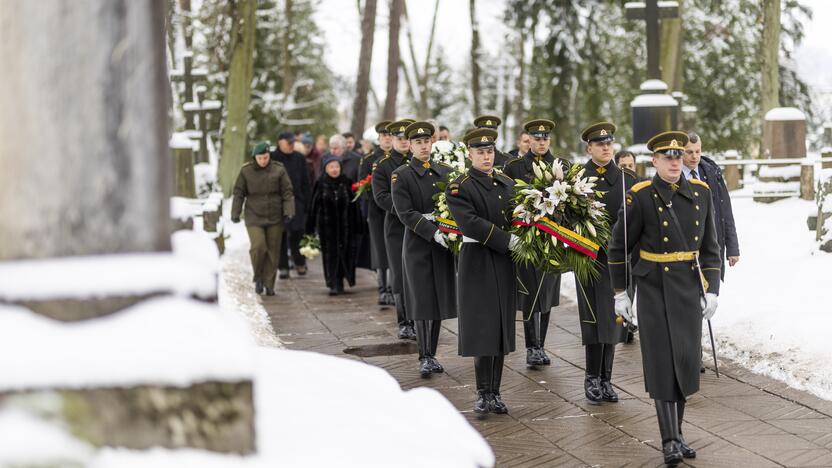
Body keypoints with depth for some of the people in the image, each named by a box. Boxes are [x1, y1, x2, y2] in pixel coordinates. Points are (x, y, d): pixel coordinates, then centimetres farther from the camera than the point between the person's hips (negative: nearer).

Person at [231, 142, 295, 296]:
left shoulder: (279, 170, -1)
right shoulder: (246, 171, 0)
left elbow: (287, 193, 1)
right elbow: (238, 193, 7)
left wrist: (288, 212, -9)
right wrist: (235, 213, 1)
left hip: (275, 218, 1)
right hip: (254, 217, -1)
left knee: (273, 251, 3)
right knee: (258, 246, -17)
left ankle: (269, 284, 15)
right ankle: (258, 277, 6)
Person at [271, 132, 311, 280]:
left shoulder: (299, 159, 8)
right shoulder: (272, 158, 0)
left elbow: (305, 183, 11)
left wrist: (307, 202, 4)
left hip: (296, 202, 1)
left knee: (297, 233, -1)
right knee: (280, 234, 2)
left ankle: (299, 262, 19)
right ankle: (282, 267, 9)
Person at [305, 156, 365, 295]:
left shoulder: (346, 183, 1)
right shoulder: (321, 185, -1)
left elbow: (354, 205, 2)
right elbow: (314, 206, -1)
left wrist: (357, 226, 0)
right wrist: (311, 227, -4)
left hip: (345, 225, 1)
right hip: (327, 226, -1)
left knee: (344, 253, 3)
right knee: (330, 254, -1)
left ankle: (338, 284, 19)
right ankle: (334, 285, 4)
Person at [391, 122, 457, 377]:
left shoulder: (446, 171, 10)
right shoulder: (400, 176, -3)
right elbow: (405, 213, -11)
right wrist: (433, 232, -20)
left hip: (444, 243, 4)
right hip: (418, 244, -4)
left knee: (440, 299, 7)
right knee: (422, 301, -2)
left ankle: (433, 354, 17)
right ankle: (424, 357, 5)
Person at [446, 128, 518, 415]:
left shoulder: (508, 184, 12)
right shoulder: (459, 188, -6)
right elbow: (471, 223, -18)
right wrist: (509, 240, -20)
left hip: (505, 263, 5)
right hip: (477, 262, -5)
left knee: (502, 327, 6)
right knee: (482, 327, -5)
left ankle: (495, 392, 13)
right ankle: (483, 393, 3)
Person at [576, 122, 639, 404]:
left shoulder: (627, 179, 7)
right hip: (590, 256, -3)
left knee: (612, 319, 8)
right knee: (596, 319, -6)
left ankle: (605, 380, 17)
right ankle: (593, 378, 6)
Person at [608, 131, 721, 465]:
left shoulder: (701, 192, 3)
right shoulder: (641, 196, -8)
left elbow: (709, 246, 8)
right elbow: (619, 246, -1)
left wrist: (711, 290, 1)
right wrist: (620, 294, -1)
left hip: (689, 287, 4)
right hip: (654, 288, -3)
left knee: (686, 360, 5)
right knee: (662, 362, -4)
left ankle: (676, 431, 20)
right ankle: (670, 440, 1)